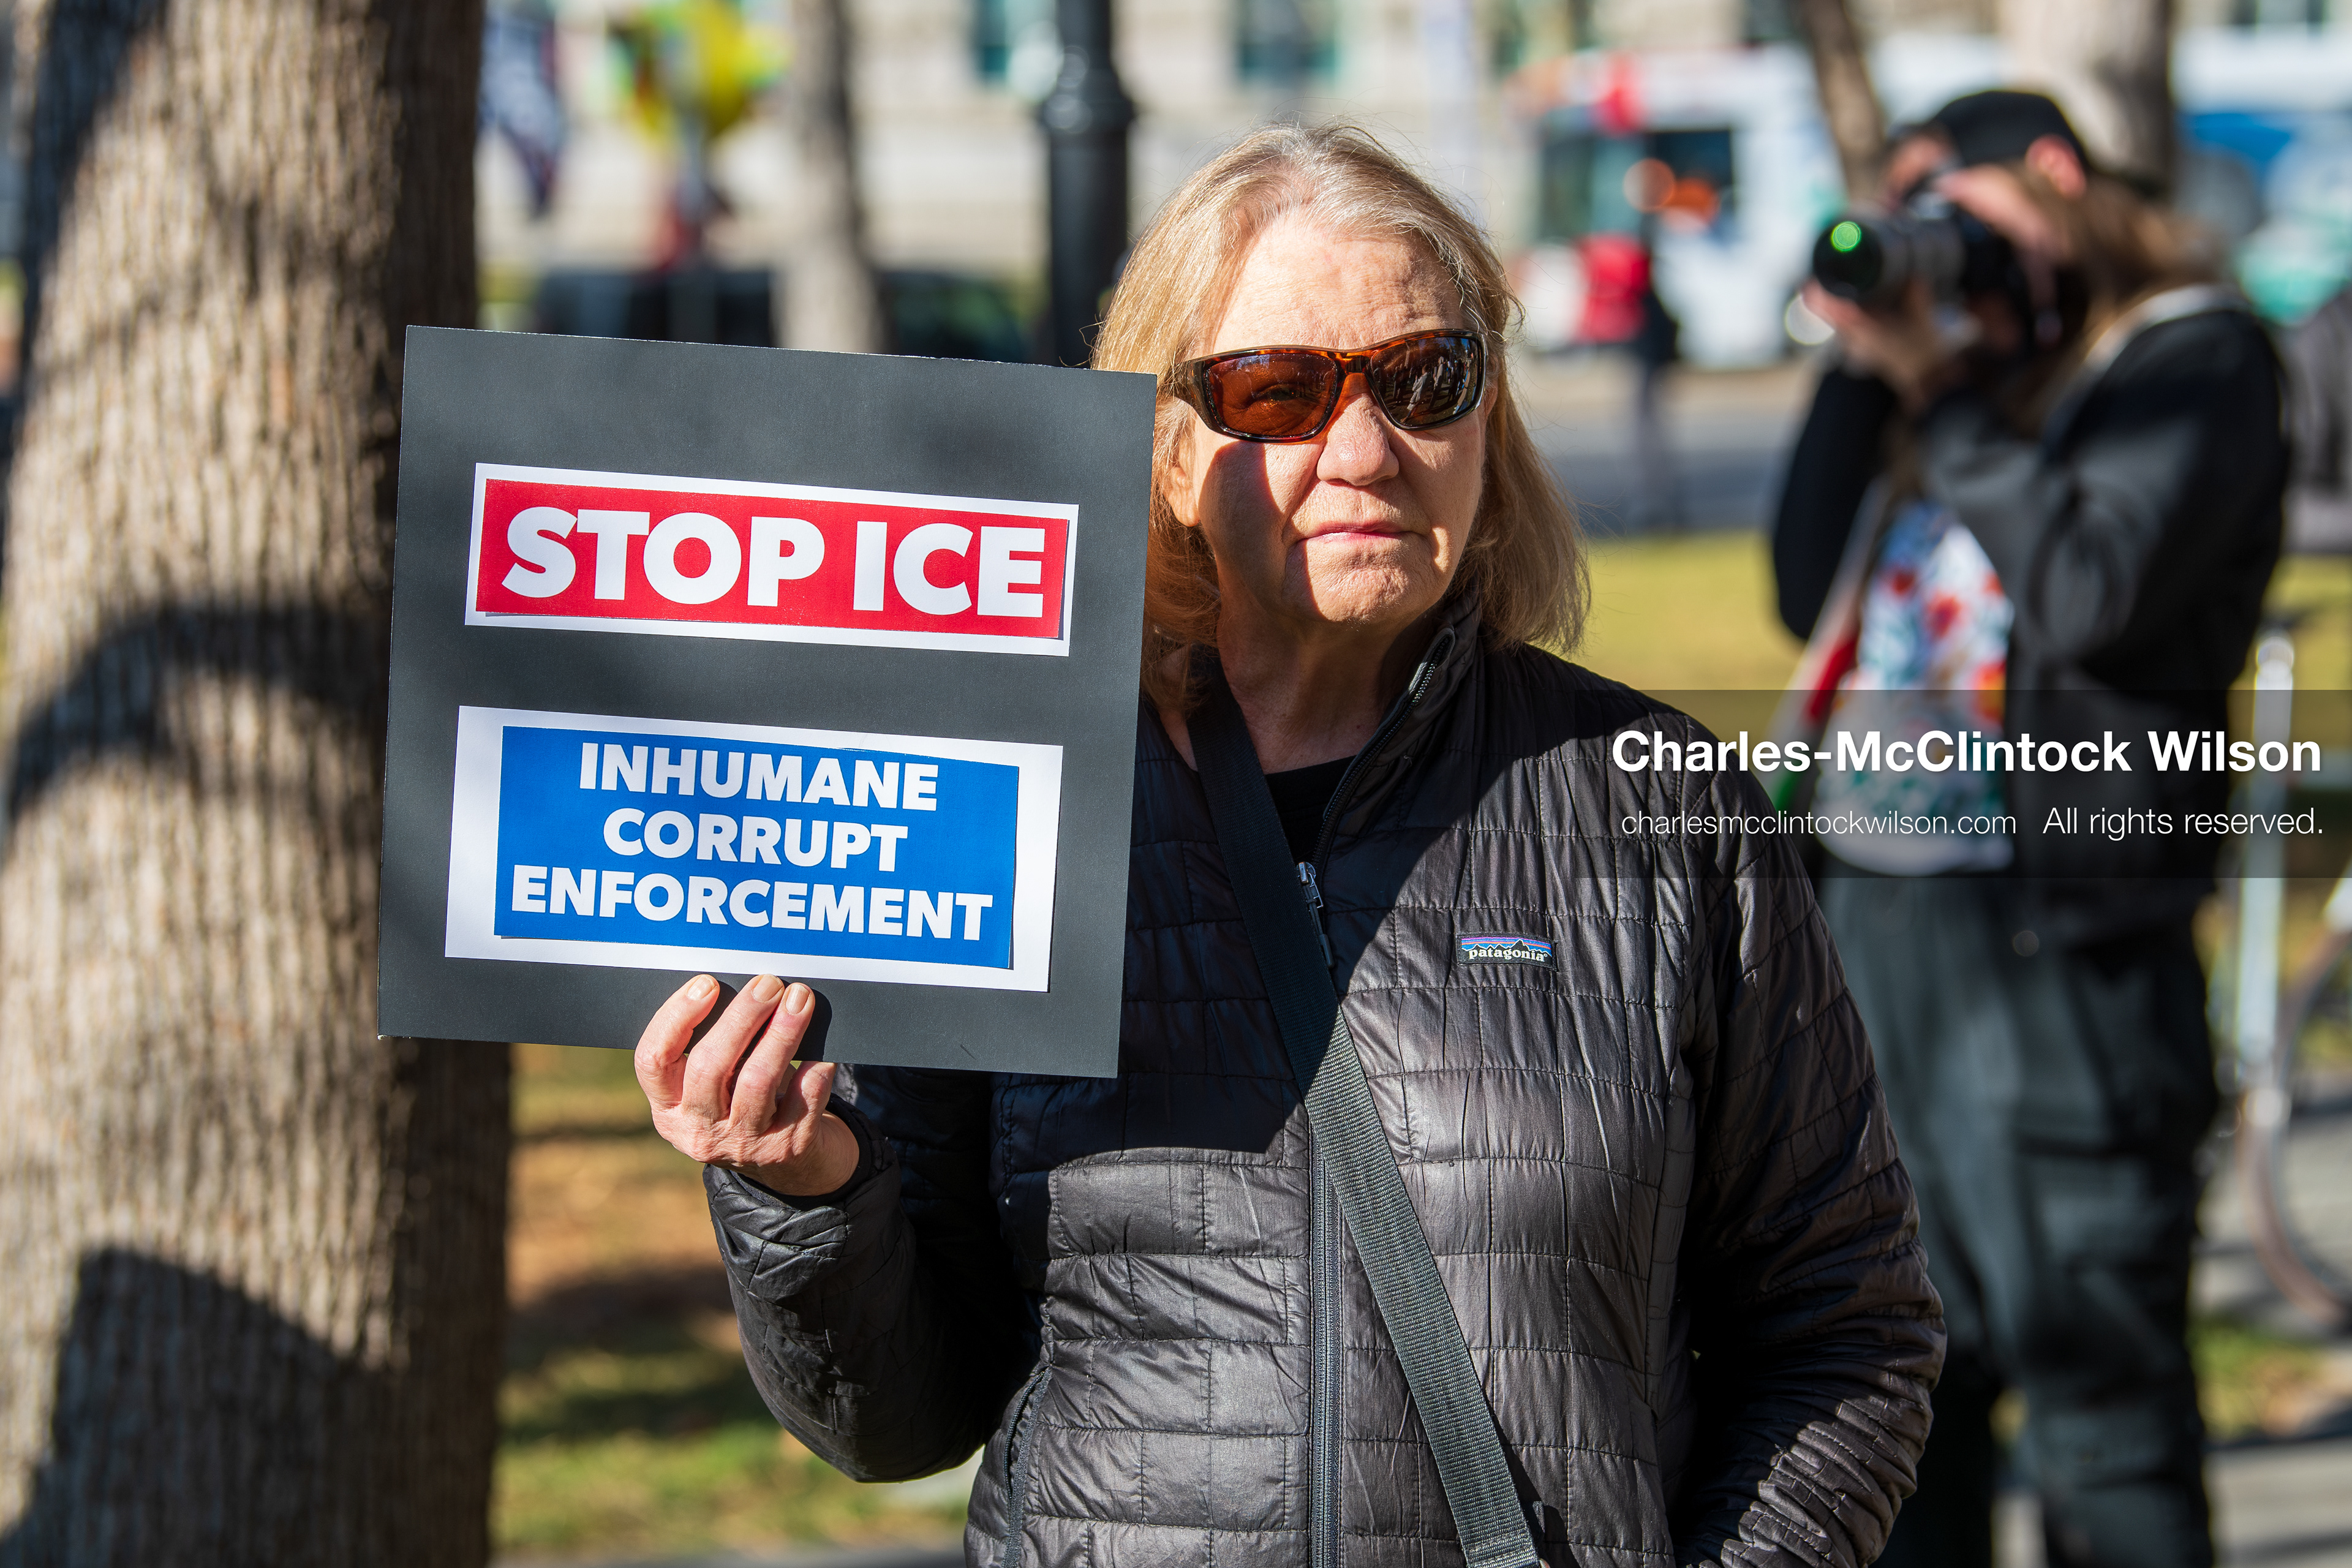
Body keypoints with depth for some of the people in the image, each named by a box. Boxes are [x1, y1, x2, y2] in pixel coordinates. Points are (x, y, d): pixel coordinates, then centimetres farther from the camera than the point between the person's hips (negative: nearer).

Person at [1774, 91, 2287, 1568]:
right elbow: (1811, 594, 13)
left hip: (2054, 941, -8)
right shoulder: (1961, 353, 19)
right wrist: (1868, 378, 6)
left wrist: (1942, 396, -11)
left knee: (2095, 1389, -6)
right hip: (1872, 906, 8)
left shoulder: (2194, 360, -2)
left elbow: (2089, 590, -17)